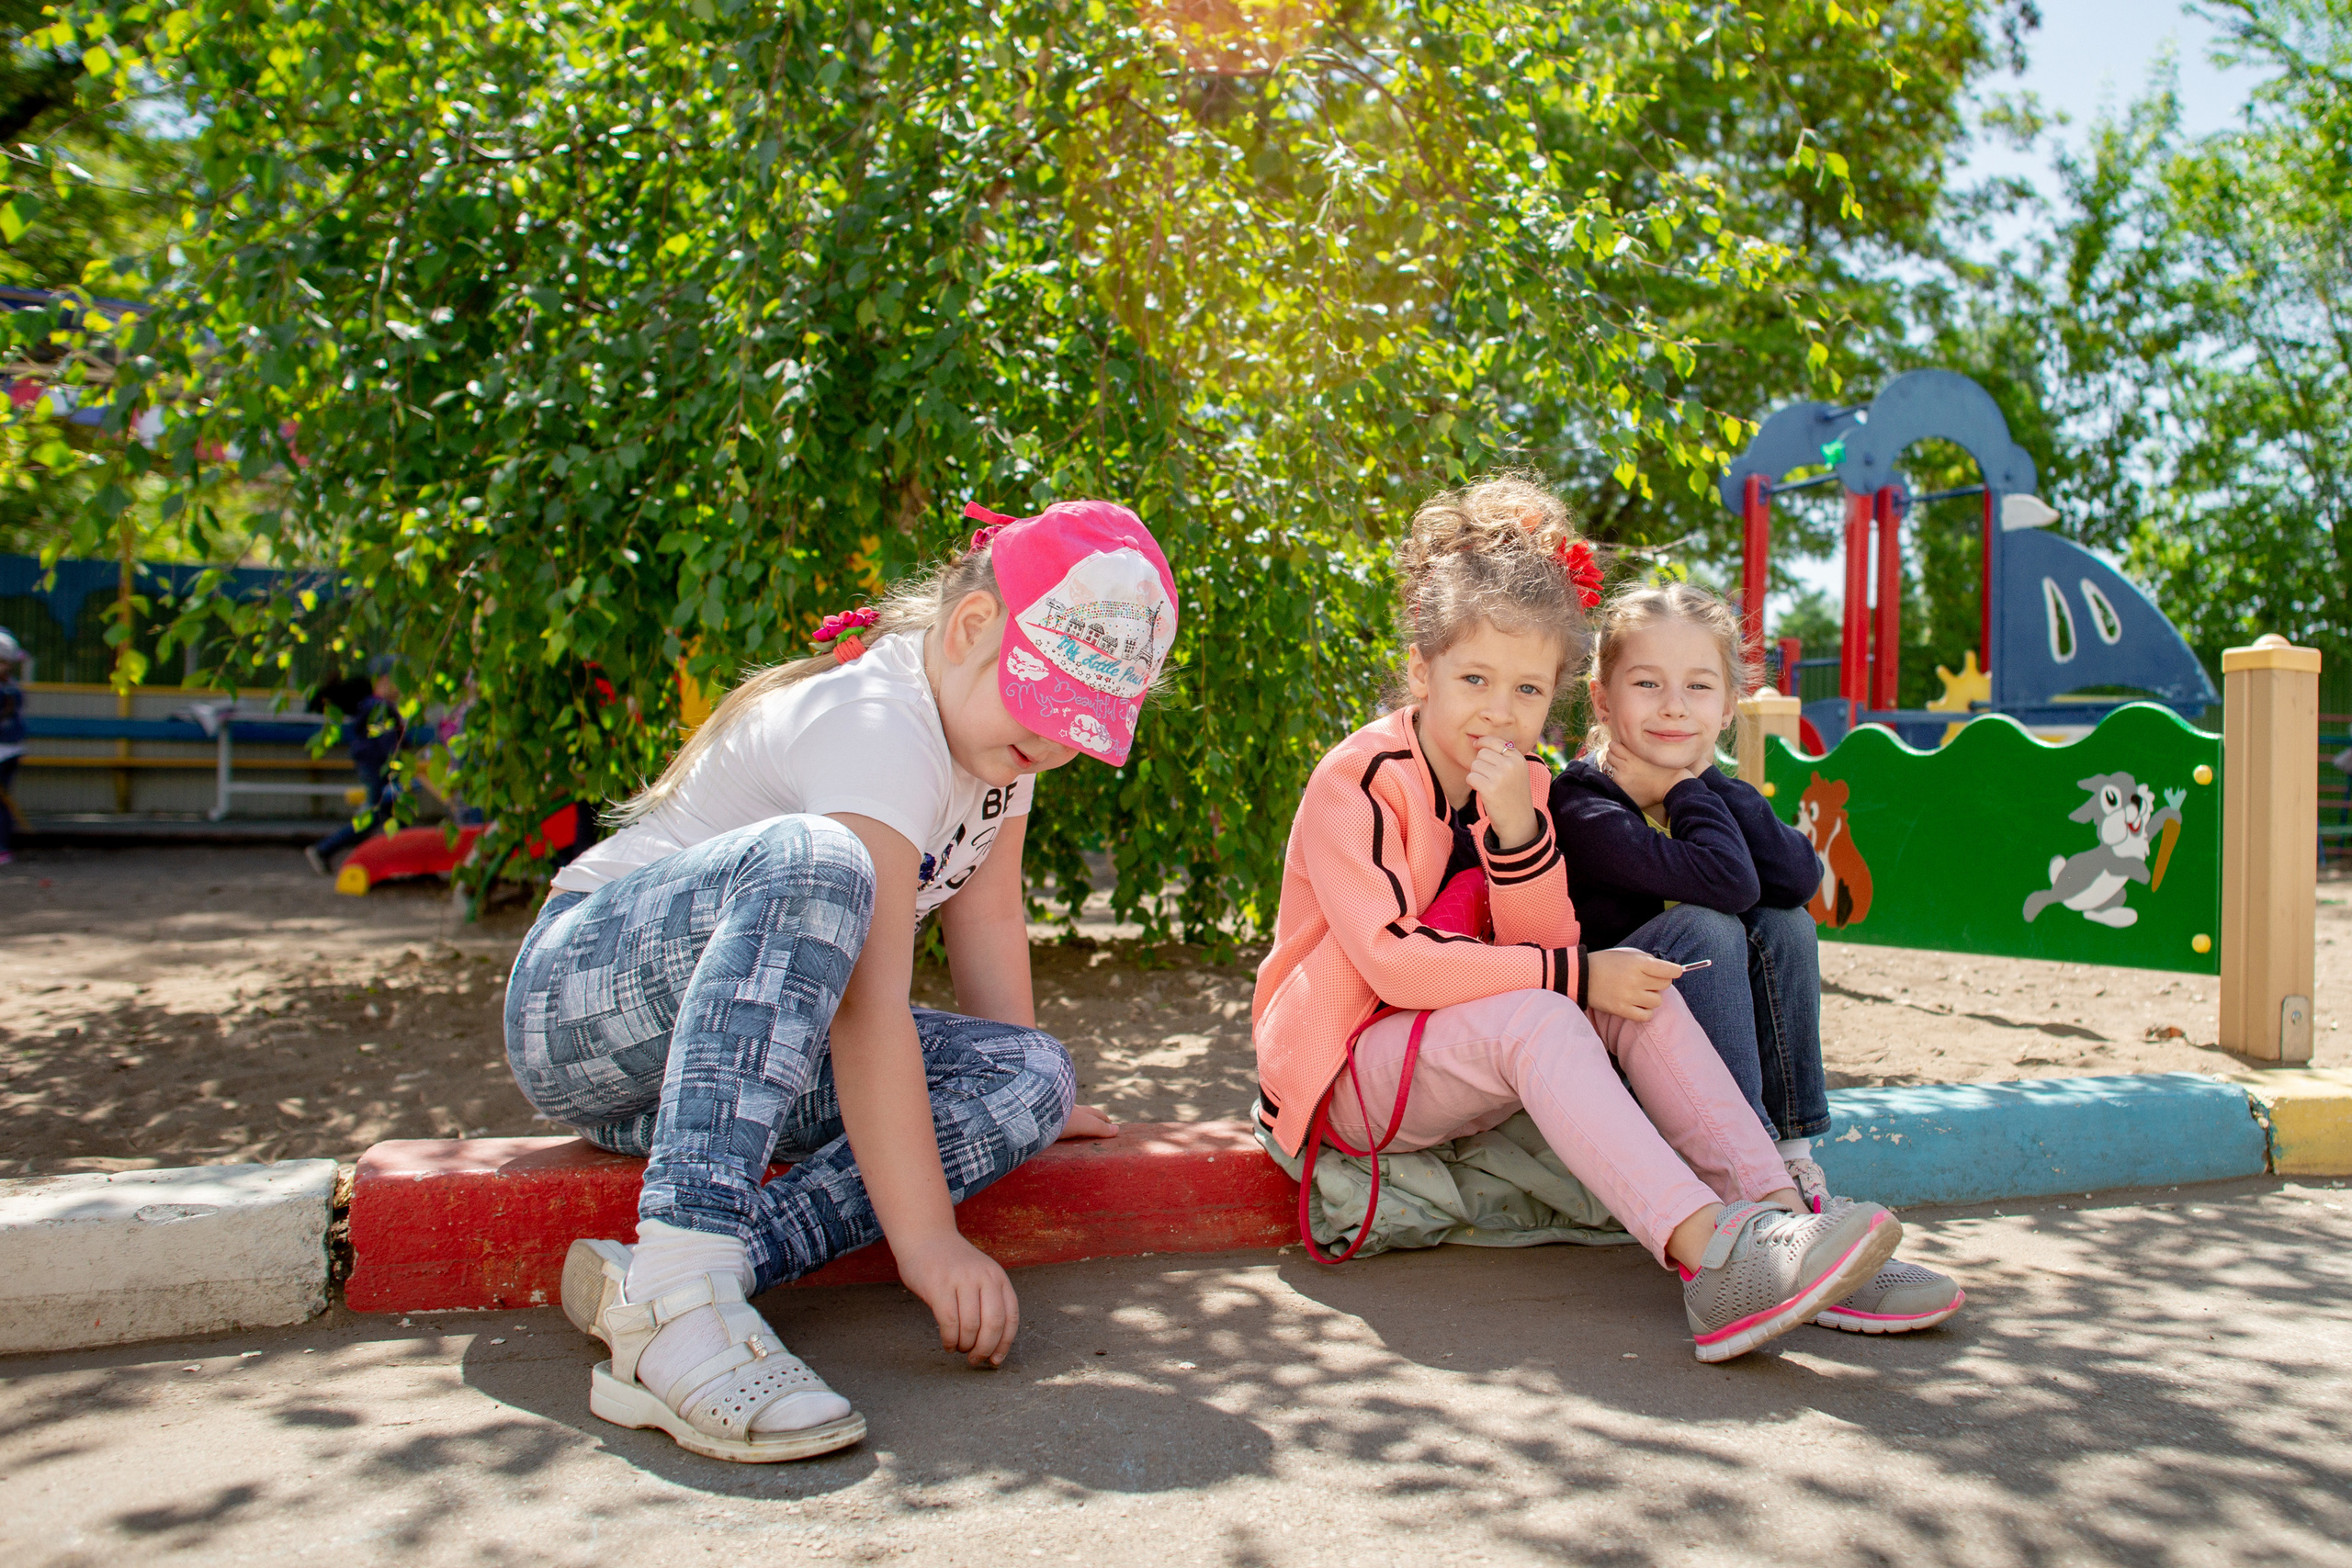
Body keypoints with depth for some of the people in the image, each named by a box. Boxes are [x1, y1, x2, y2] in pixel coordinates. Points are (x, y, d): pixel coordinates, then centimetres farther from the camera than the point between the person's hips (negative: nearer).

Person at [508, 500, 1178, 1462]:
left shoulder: (993, 715, 2)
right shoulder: (878, 730, -26)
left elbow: (987, 916, 9)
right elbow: (869, 1009, -33)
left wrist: (1028, 1101, 12)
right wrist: (928, 1240, -36)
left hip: (761, 1049, 9)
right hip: (580, 999, -8)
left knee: (1031, 1076, -15)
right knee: (812, 866, -39)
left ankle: (648, 1276, -27)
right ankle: (676, 1298, -45)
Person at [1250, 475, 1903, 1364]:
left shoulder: (1520, 787, 4)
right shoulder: (1356, 783, -17)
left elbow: (1542, 950, -7)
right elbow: (1393, 961, -25)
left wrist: (1518, 831, -24)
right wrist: (1574, 976, -23)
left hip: (1471, 1061, 7)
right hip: (1342, 1076, -6)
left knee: (1640, 997, -16)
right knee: (1531, 1018, -33)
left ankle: (1774, 1214, -24)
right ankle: (1711, 1259, -42)